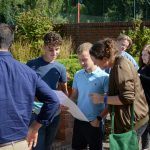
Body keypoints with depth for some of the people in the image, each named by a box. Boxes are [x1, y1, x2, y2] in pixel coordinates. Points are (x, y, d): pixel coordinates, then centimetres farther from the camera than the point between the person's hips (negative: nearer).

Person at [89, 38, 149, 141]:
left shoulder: (121, 67, -20)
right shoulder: (119, 64, 11)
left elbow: (127, 97, -25)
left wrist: (102, 99, -16)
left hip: (133, 121, -10)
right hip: (132, 119, 10)